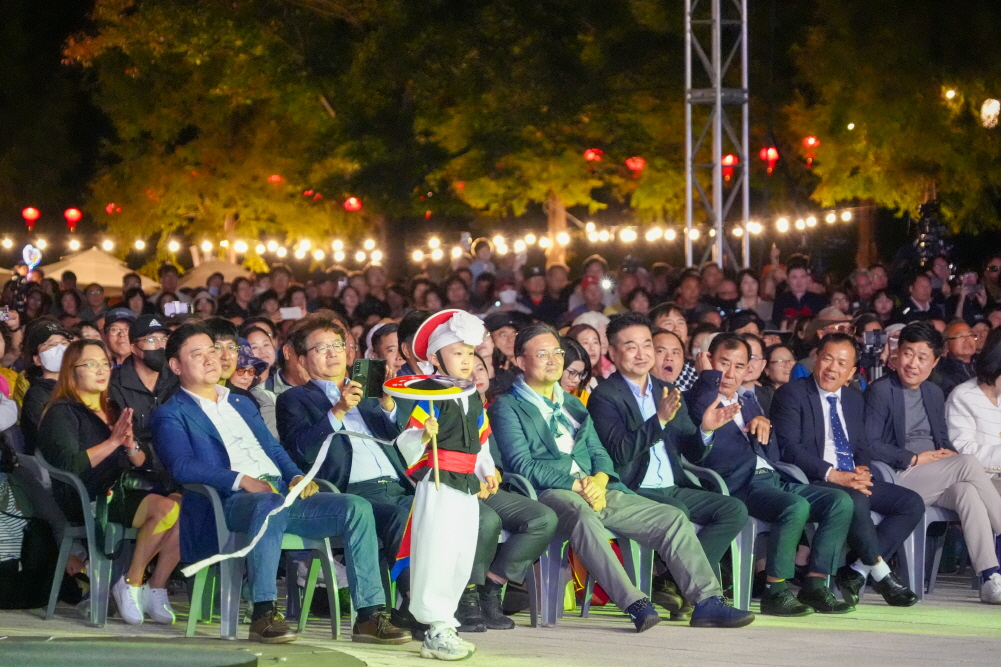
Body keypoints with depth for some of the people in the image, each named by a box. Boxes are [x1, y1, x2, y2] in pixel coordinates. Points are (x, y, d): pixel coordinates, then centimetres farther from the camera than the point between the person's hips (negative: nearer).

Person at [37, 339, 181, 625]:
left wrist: (131, 446, -3)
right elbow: (69, 466, -14)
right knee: (164, 508, -30)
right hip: (86, 501, -7)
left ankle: (157, 589, -17)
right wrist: (113, 442, -12)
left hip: (123, 493, 7)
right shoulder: (62, 413, 2)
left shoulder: (113, 411, 24)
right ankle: (131, 585, -17)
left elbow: (142, 463, 20)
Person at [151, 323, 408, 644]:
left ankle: (369, 615, -21)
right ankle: (263, 614, -40)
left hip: (282, 493, 7)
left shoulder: (241, 404, 32)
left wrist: (296, 476, 5)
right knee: (271, 505, -42)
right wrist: (241, 480, -21)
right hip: (230, 502, -7)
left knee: (358, 507, -16)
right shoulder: (171, 415, 9)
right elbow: (182, 466, -8)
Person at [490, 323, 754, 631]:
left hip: (596, 490, 7)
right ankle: (635, 605, -48)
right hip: (549, 494, -7)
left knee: (673, 518, -8)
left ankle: (708, 601, -12)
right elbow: (523, 464, -7)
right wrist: (576, 484, -16)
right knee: (583, 517, -41)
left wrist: (599, 481, -5)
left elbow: (599, 453, 19)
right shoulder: (507, 407, 6)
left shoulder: (572, 405, 28)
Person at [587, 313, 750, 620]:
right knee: (676, 512, -35)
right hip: (634, 491, -7)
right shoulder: (604, 397, -3)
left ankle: (676, 583, -15)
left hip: (673, 489, 7)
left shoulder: (667, 392, 18)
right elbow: (619, 451, -18)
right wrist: (659, 419, -28)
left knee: (735, 510, -12)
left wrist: (704, 430, -5)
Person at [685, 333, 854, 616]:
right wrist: (710, 373, -3)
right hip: (740, 485, -8)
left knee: (841, 502, -12)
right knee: (796, 506, -34)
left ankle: (814, 585, -13)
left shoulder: (750, 405, 28)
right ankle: (775, 591, -24)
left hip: (774, 478, 8)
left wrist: (764, 424, 3)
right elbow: (700, 410, -21)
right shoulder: (698, 400, 6)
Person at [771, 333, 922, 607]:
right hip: (813, 481, -7)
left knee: (912, 503, -11)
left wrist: (861, 469, -4)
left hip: (852, 479, 7)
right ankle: (881, 574, -18)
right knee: (856, 501, -36)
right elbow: (788, 448, -12)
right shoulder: (792, 394, -2)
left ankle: (856, 572, -14)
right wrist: (833, 474, -22)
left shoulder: (855, 399, 21)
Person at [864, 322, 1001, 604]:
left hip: (936, 480, 6)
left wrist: (949, 454, 1)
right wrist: (915, 459, -13)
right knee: (969, 463, -27)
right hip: (899, 477, -6)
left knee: (968, 492, -29)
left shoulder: (934, 393, 21)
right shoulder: (880, 391, -1)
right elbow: (870, 445, -9)